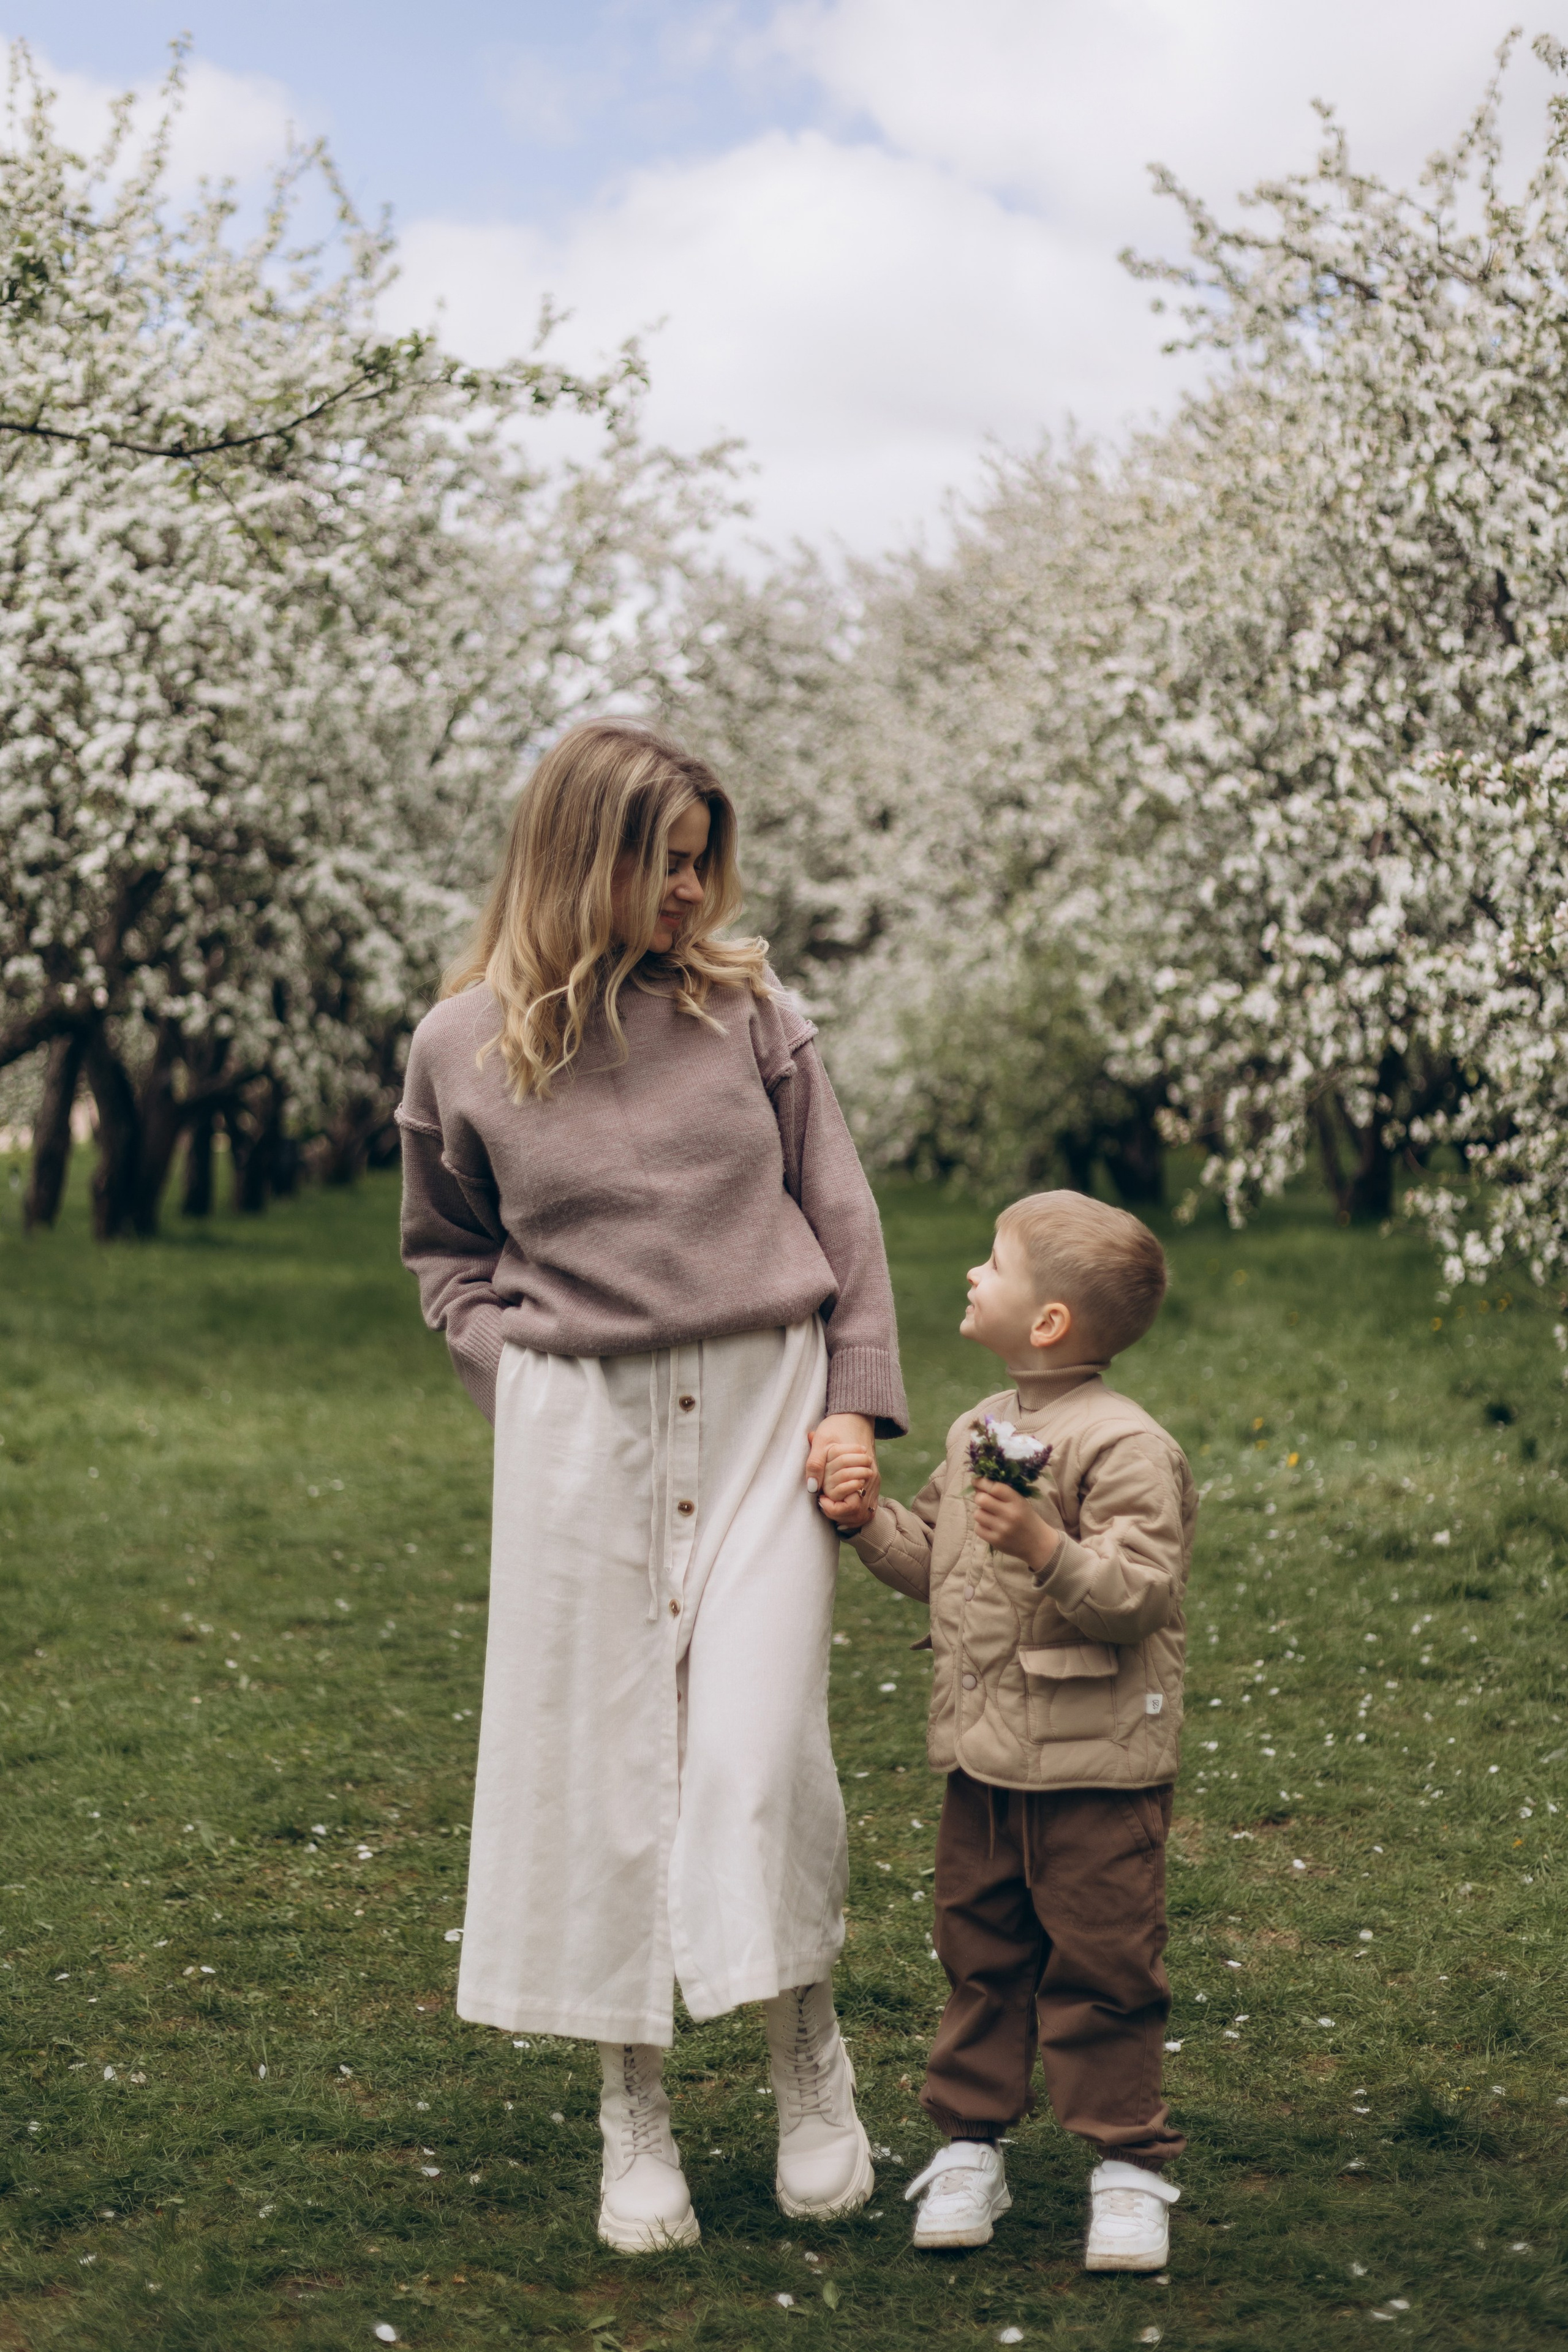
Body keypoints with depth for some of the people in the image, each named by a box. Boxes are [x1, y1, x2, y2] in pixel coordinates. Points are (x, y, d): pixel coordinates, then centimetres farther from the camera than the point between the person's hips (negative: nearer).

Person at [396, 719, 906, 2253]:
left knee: (761, 1744, -8)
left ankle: (808, 2055, 16)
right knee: (598, 1761, 4)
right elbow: (443, 1251, 15)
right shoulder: (462, 1048, 1)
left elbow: (839, 1215, 8)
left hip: (763, 1403, 0)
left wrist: (855, 1403, 1)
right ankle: (634, 2116, 17)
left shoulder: (746, 1007, 3)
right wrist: (521, 1376, 1)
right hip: (582, 1432, 0)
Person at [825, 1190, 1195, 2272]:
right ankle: (969, 2146, 25)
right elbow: (933, 1559, 21)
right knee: (981, 1955, 14)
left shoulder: (1125, 1447, -15)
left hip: (1096, 1770, -7)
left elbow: (1140, 1591, -23)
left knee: (1099, 1968, 2)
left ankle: (1130, 2164, 14)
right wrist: (872, 1520, 4)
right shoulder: (978, 1431, 10)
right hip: (983, 1761, 7)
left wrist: (1046, 1548, -35)